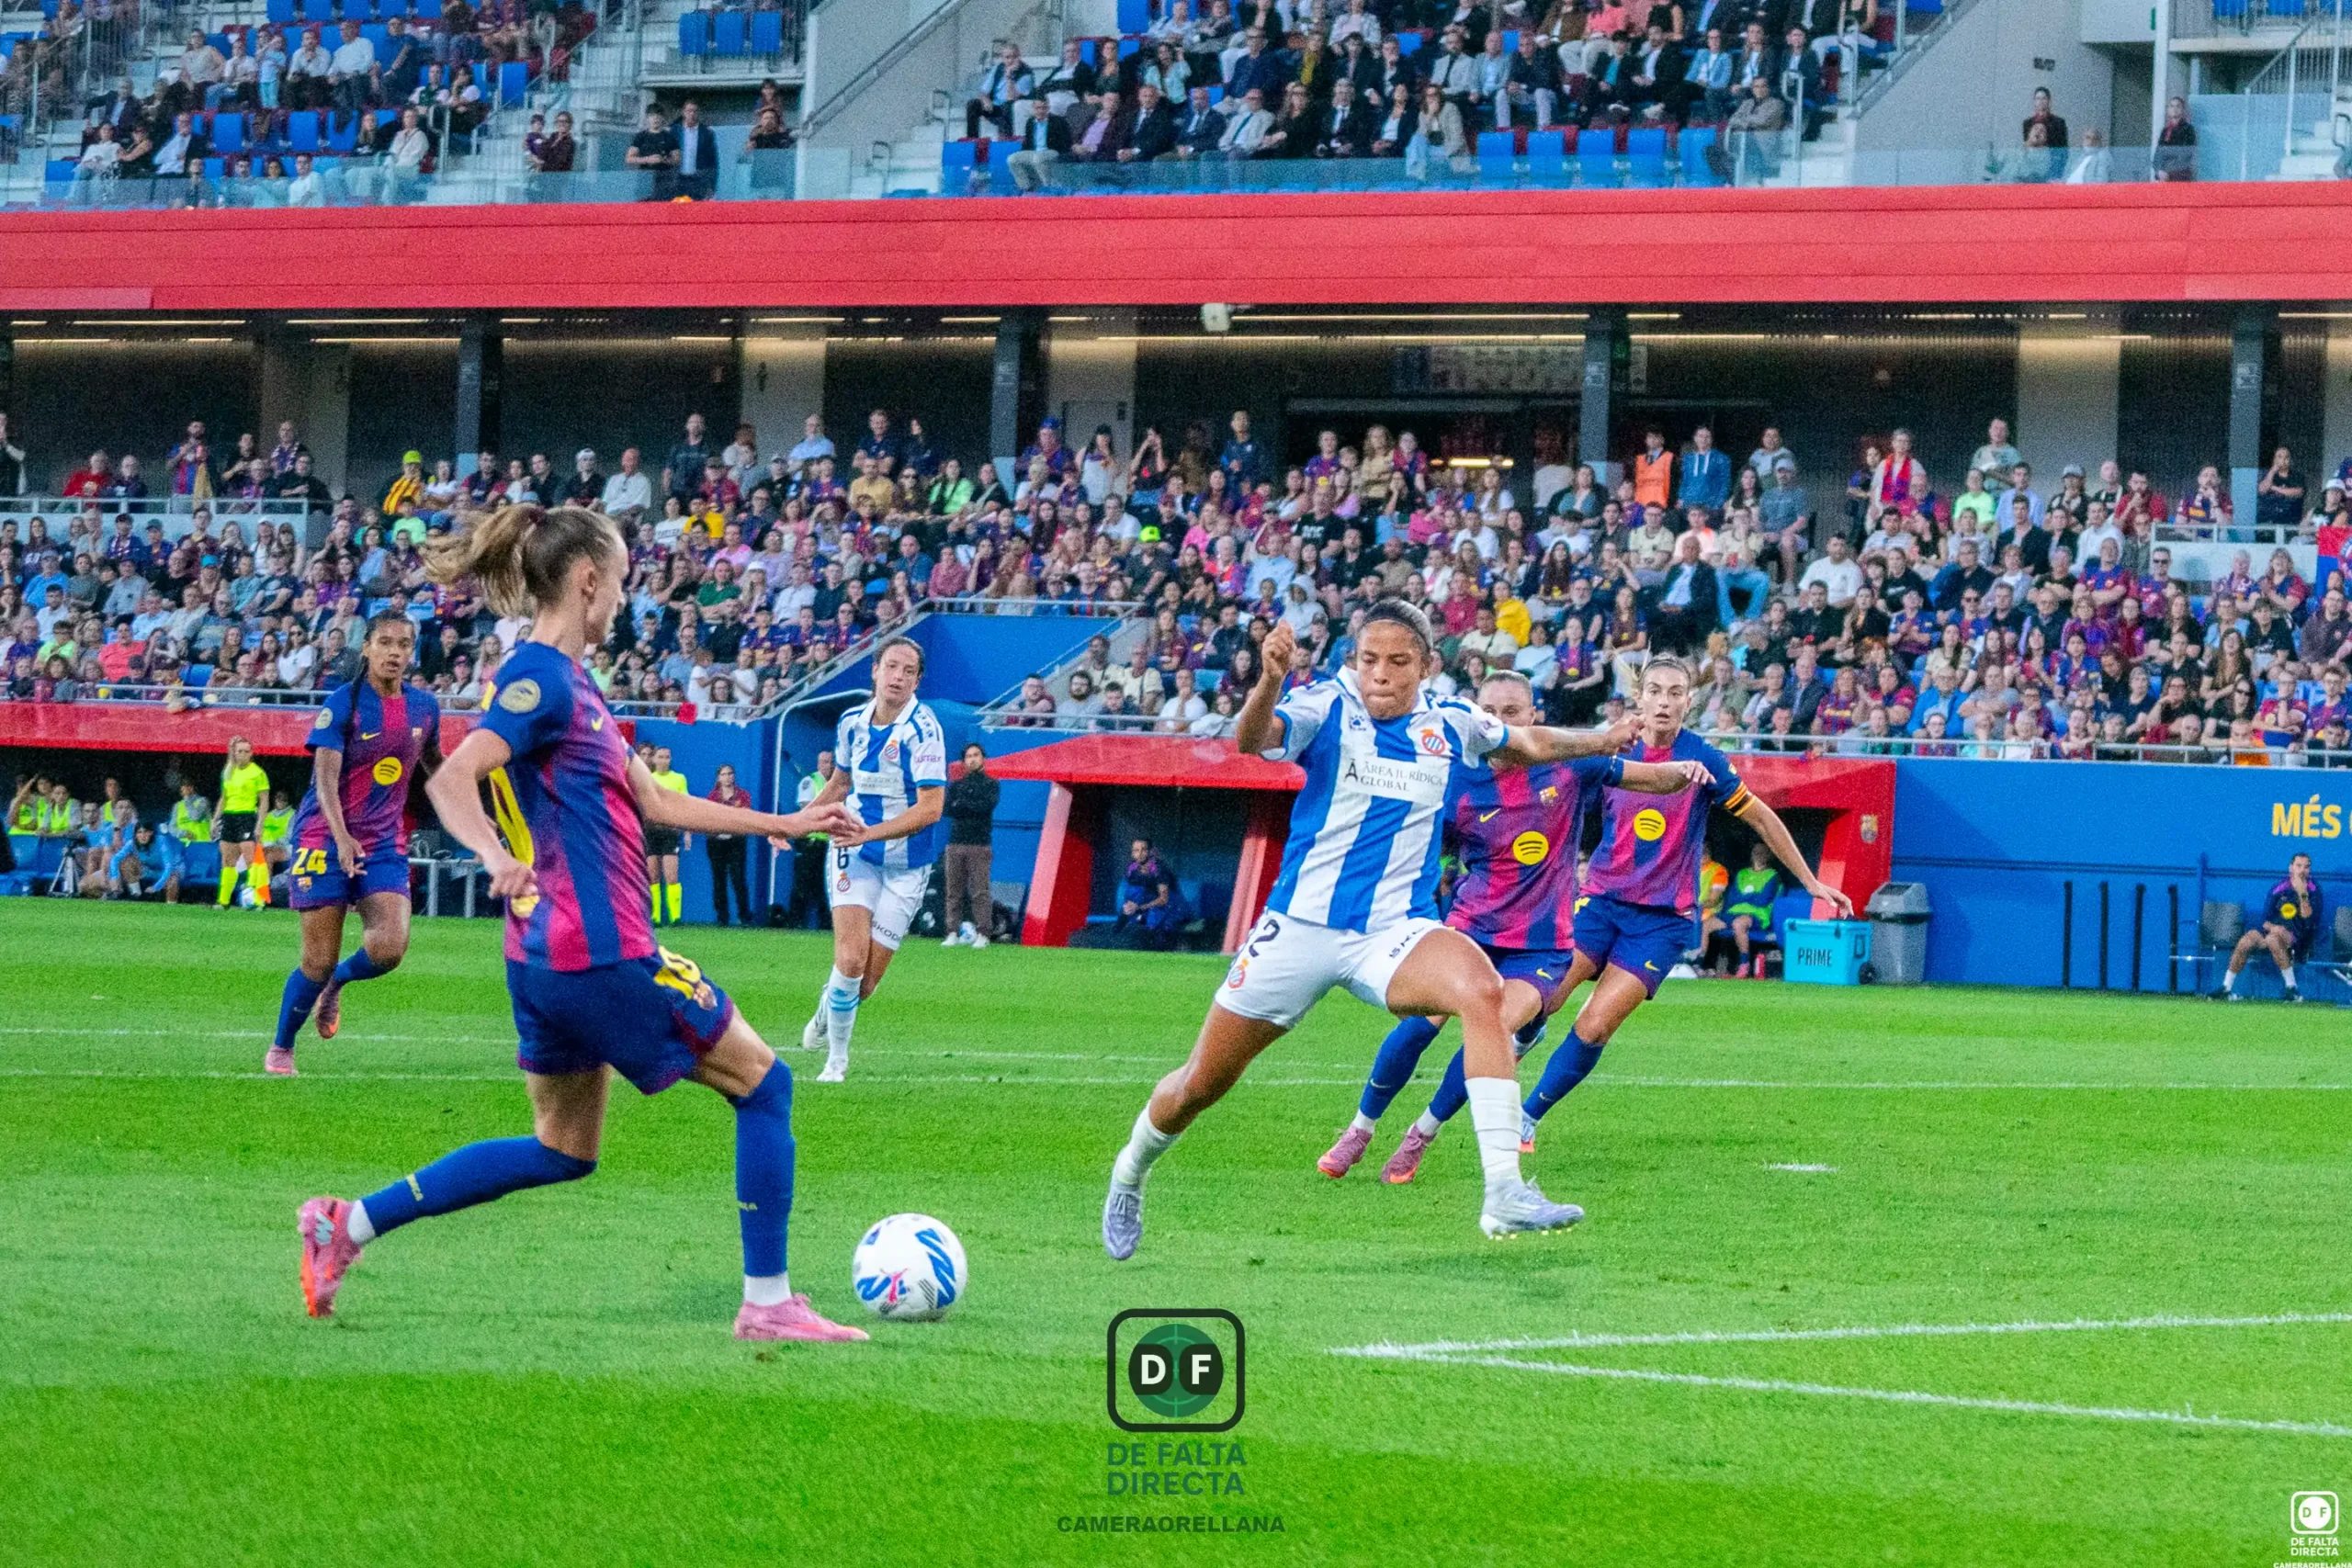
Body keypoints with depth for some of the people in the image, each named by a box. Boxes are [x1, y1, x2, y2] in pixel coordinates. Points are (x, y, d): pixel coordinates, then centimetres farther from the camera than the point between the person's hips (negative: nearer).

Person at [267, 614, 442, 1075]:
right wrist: (341, 837, -34)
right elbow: (325, 774, -20)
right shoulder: (342, 704, -11)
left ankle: (336, 983, 17)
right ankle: (281, 1049, 19)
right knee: (319, 961, -4)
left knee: (390, 947, -17)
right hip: (325, 840, -4)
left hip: (386, 843, 4)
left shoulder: (424, 707, 5)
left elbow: (433, 763, 25)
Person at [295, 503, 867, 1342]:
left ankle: (349, 1224, 13)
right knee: (763, 1083, 2)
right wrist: (497, 857, -44)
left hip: (550, 958, 10)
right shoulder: (540, 678, -14)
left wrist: (783, 824, 24)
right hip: (599, 953, -10)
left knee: (562, 1151, 17)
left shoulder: (572, 684, 16)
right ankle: (768, 1303, 3)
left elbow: (654, 801, 23)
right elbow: (451, 779, -26)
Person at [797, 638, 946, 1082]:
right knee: (851, 960, -16)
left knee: (867, 980, 0)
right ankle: (836, 1059, 1)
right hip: (854, 854, 2)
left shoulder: (923, 730, -17)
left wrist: (870, 832, -31)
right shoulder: (852, 722, 0)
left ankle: (829, 1011, 35)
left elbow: (931, 808, -23)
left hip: (906, 866, -2)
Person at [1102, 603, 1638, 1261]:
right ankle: (1130, 1174, 40)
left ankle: (1504, 1194, -36)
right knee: (1202, 1083, 6)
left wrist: (1599, 742, 26)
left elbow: (1530, 743, 28)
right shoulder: (1327, 706, -8)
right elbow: (1252, 739, -31)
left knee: (1482, 990, -31)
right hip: (1300, 927, -1)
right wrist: (1268, 682, -50)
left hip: (1394, 932, 1)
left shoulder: (1452, 725, 4)